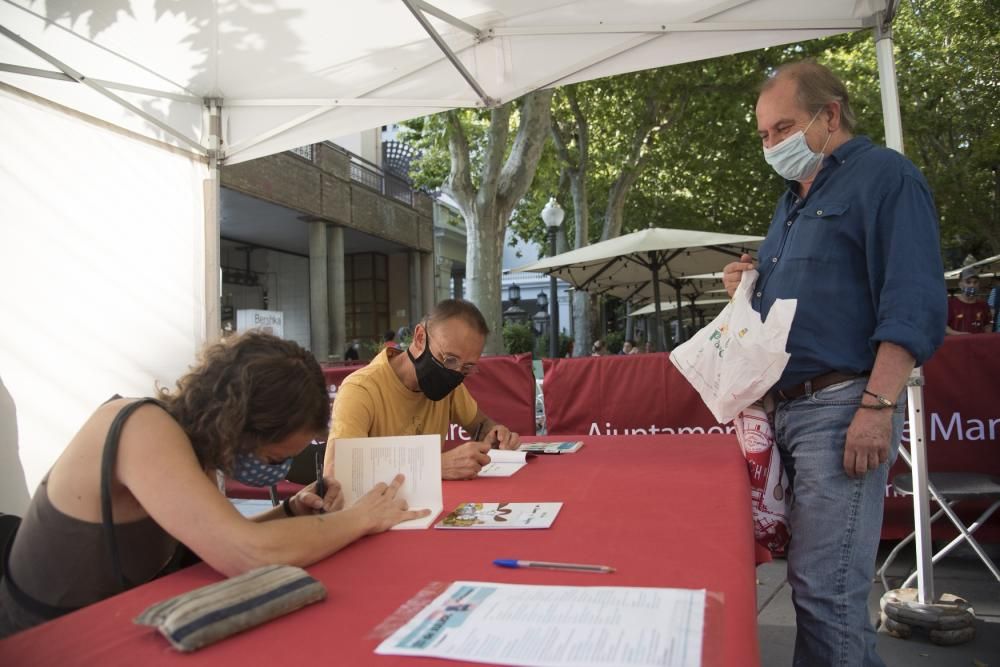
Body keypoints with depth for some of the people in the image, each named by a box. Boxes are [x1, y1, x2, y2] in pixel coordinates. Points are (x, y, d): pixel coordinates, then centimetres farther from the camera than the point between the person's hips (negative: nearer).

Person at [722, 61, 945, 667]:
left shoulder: (884, 175, -4)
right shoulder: (795, 199, 21)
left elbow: (913, 305, -14)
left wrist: (877, 406, -23)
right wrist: (750, 288, 9)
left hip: (842, 406, -8)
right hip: (789, 406, 9)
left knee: (824, 589, -8)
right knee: (814, 581, 14)